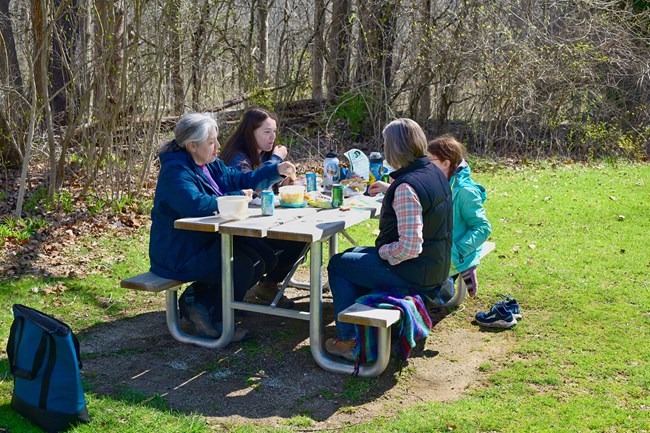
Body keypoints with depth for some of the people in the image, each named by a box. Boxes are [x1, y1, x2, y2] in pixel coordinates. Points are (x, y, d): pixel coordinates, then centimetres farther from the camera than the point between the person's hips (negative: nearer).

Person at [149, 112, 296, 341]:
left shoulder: (211, 165, 9)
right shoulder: (175, 171, -21)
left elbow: (239, 179, 16)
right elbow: (196, 204, -36)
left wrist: (277, 170, 4)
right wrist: (238, 197, -25)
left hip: (205, 243, 10)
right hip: (178, 256, -10)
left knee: (256, 264, 2)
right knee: (241, 266, -21)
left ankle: (196, 297, 10)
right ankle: (216, 322, -1)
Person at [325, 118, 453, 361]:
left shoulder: (406, 188, -27)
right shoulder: (434, 173, 2)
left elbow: (410, 247, -31)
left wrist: (381, 251, -14)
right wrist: (390, 189, 30)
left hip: (414, 273, -10)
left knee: (338, 264, 5)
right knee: (356, 255, 26)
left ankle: (348, 340, 10)